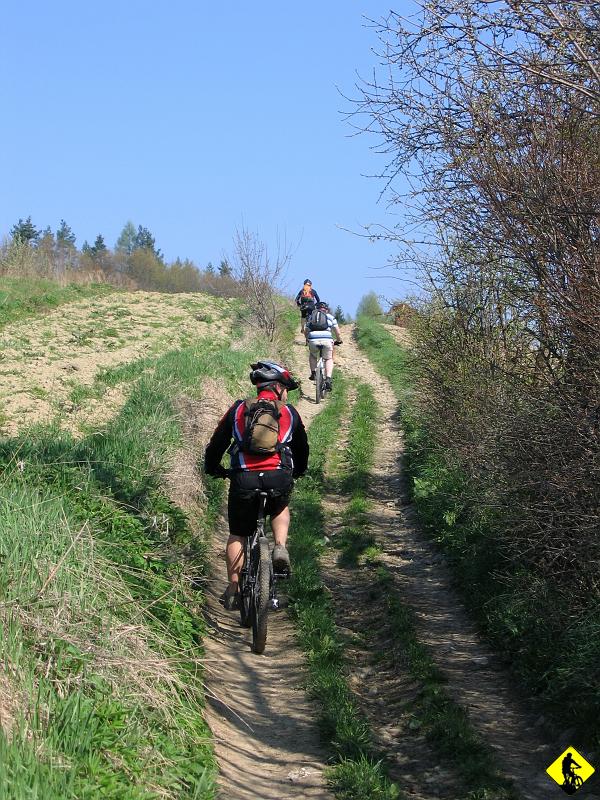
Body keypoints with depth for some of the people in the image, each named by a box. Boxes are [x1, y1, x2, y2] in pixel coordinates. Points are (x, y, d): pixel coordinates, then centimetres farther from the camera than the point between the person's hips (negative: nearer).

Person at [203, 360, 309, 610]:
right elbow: (302, 447, 28)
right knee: (280, 509, 34)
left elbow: (216, 443, 19)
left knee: (237, 535, 18)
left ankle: (233, 589, 14)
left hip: (244, 479, 0)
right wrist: (298, 471, 48)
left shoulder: (239, 409, 14)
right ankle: (280, 548, 9)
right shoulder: (289, 412, 15)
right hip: (279, 479, 0)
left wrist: (212, 468, 37)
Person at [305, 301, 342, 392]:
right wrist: (339, 340, 36)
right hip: (327, 340, -1)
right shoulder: (330, 317, 21)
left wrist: (307, 340, 45)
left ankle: (313, 373, 17)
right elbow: (337, 332, 18)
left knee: (312, 355, 33)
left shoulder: (311, 317, 25)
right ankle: (328, 379, 0)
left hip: (313, 340, 1)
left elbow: (307, 332, 27)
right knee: (329, 359, 20)